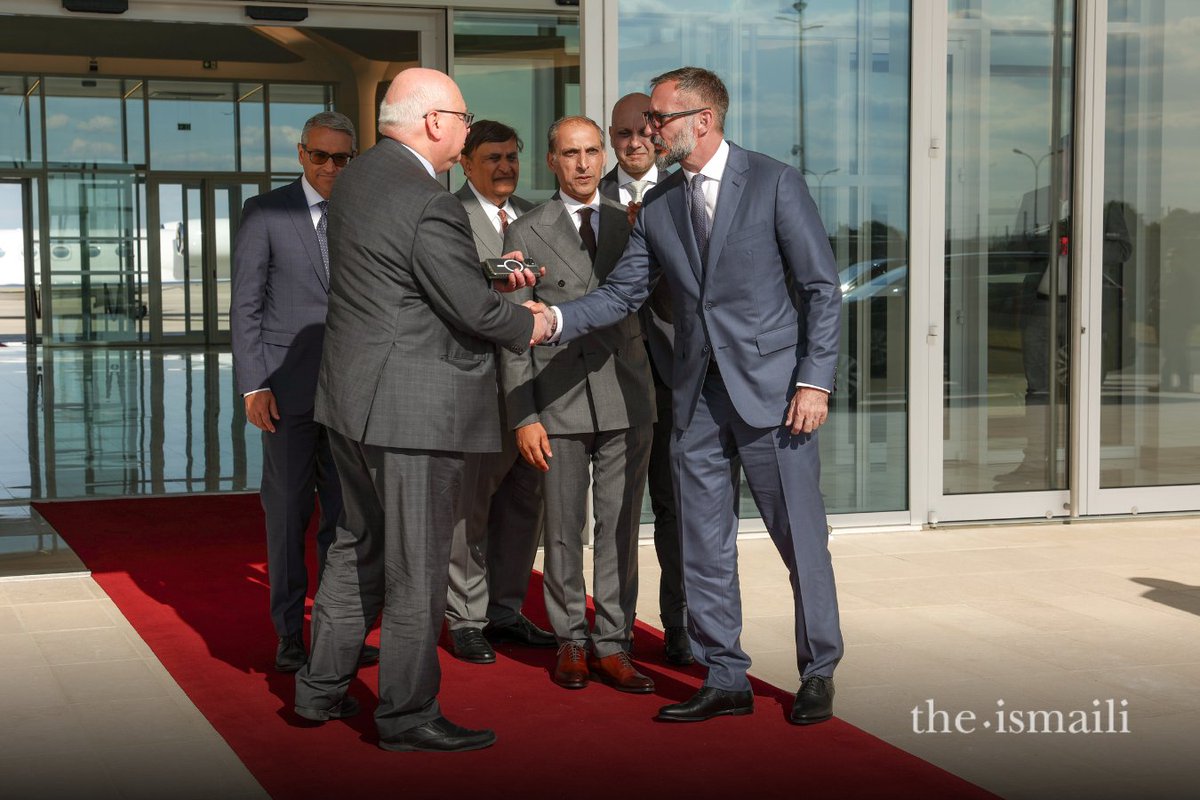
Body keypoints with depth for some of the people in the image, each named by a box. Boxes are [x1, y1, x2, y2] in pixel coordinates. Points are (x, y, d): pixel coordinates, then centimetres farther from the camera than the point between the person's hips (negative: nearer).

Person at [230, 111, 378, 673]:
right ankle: (289, 637, 12)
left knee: (346, 512, 7)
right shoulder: (265, 213, 0)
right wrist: (252, 386, -9)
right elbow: (245, 305, -2)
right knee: (288, 512, 2)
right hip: (289, 389, -3)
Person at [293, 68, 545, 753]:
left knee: (359, 547, 22)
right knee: (417, 568, 2)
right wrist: (528, 325, 1)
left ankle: (321, 688, 31)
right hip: (411, 411, -10)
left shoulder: (357, 179, 9)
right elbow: (473, 309, -17)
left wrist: (493, 272, 12)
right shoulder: (430, 204, -21)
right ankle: (407, 716, 13)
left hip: (353, 398, 10)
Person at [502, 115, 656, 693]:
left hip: (626, 400, 2)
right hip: (559, 402, -2)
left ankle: (611, 645, 11)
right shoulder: (526, 233, 3)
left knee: (620, 528, 3)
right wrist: (523, 415, -7)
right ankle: (571, 641, 18)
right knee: (564, 530, 6)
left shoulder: (630, 225, 10)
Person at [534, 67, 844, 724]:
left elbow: (821, 286, -5)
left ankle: (818, 674, 18)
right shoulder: (657, 208, 10)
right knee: (703, 547, 8)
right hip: (697, 398, 5)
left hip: (771, 390, -5)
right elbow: (620, 294, 8)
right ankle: (724, 679, 20)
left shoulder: (774, 184, -4)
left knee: (802, 539, 2)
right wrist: (555, 320, -9)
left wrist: (814, 380, -12)